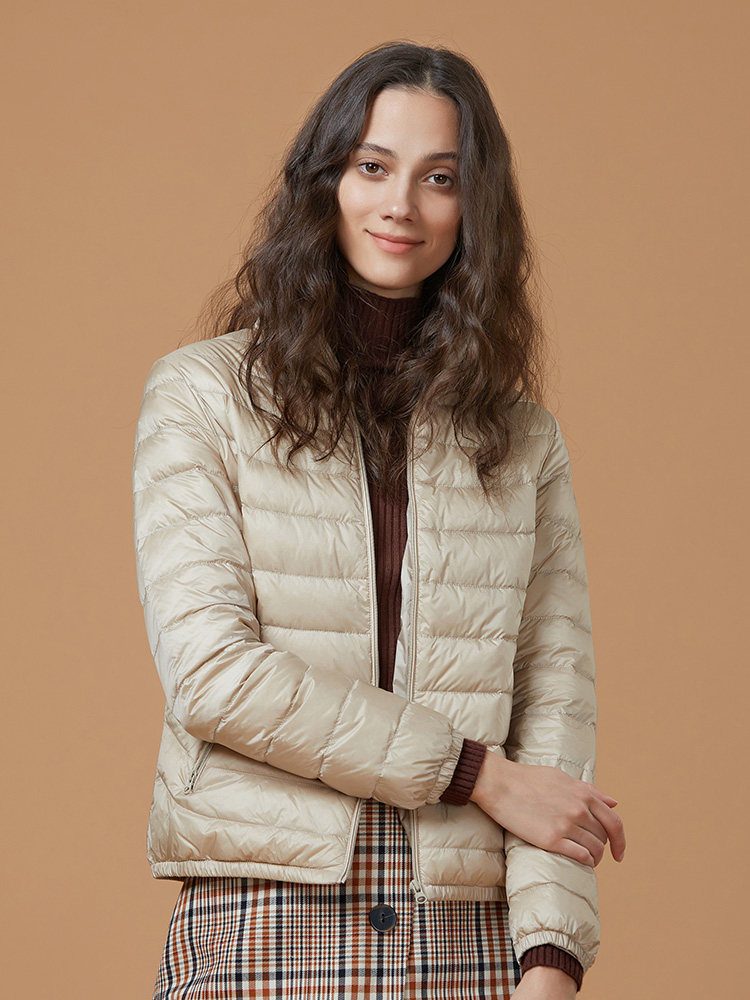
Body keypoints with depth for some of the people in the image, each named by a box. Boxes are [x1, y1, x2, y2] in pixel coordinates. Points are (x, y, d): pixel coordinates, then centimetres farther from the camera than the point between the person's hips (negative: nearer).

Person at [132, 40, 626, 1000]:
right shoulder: (204, 393, 2)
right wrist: (479, 774, -9)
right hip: (263, 920, -2)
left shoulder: (522, 436, 10)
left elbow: (556, 694, 3)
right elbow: (208, 669, -8)